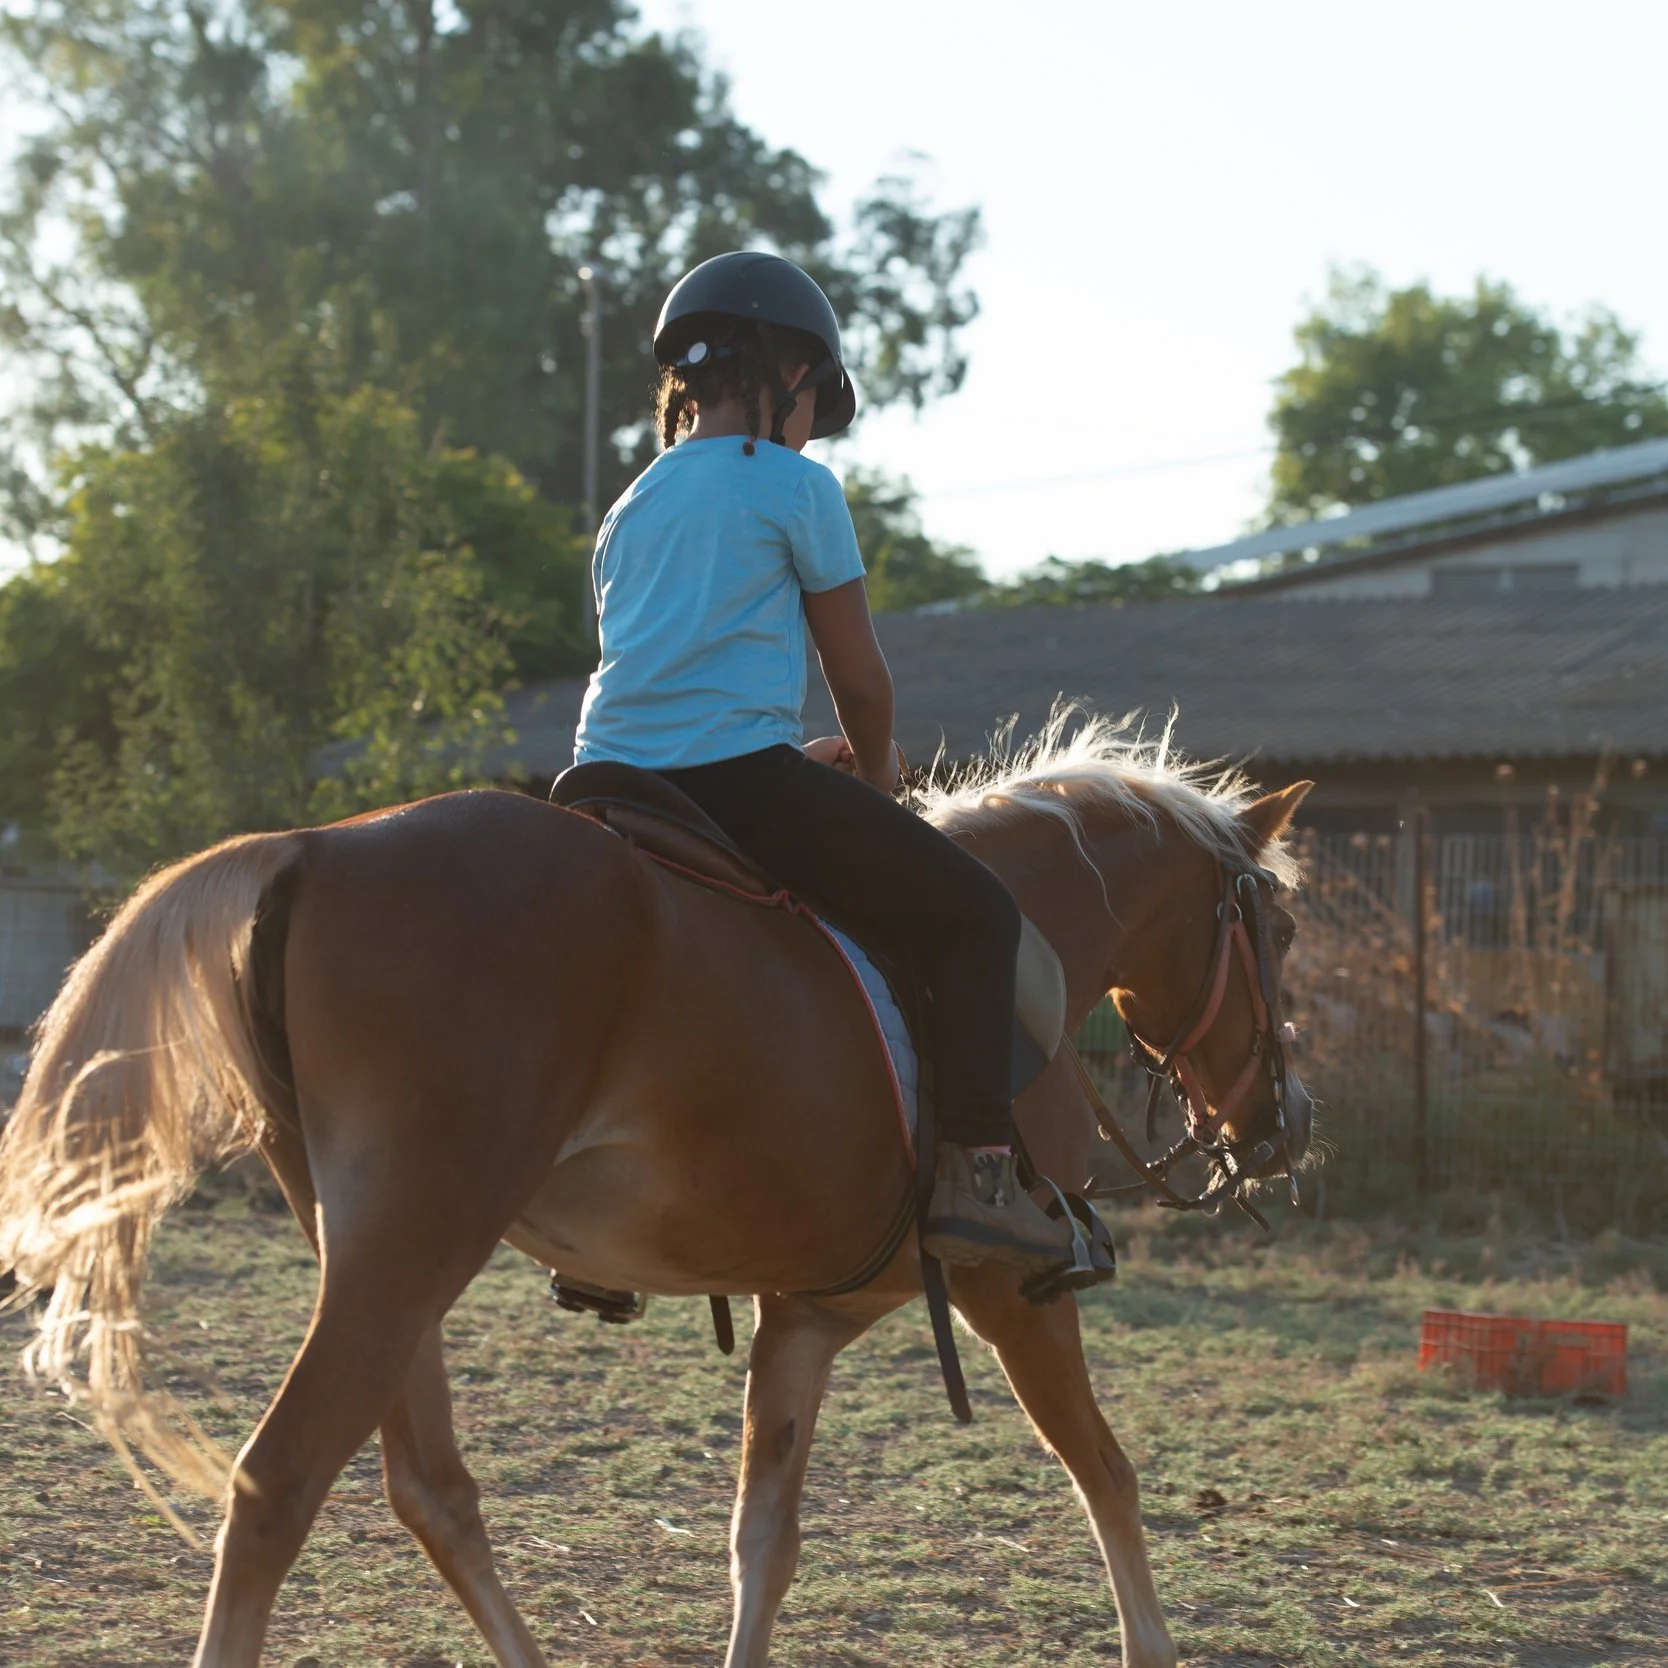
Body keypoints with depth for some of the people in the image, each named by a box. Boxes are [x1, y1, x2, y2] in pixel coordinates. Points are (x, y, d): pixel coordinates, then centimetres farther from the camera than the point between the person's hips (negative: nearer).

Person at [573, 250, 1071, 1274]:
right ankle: (977, 1173, -8)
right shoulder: (796, 485, 3)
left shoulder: (629, 509, 23)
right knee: (976, 911, 4)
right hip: (741, 779, -7)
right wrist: (874, 769, 26)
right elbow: (863, 680, 6)